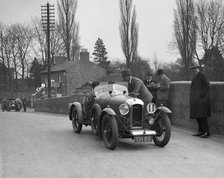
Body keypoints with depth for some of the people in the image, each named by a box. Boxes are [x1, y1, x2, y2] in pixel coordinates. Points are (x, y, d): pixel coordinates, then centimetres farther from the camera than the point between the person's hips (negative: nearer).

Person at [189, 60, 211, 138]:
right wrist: (192, 96, 15)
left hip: (201, 99, -9)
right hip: (195, 100, 9)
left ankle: (206, 132, -8)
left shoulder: (202, 76, -8)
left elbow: (207, 87, -13)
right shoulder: (194, 76, 19)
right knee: (197, 116, 9)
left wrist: (201, 94, -15)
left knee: (202, 116, -11)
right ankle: (201, 131, 16)